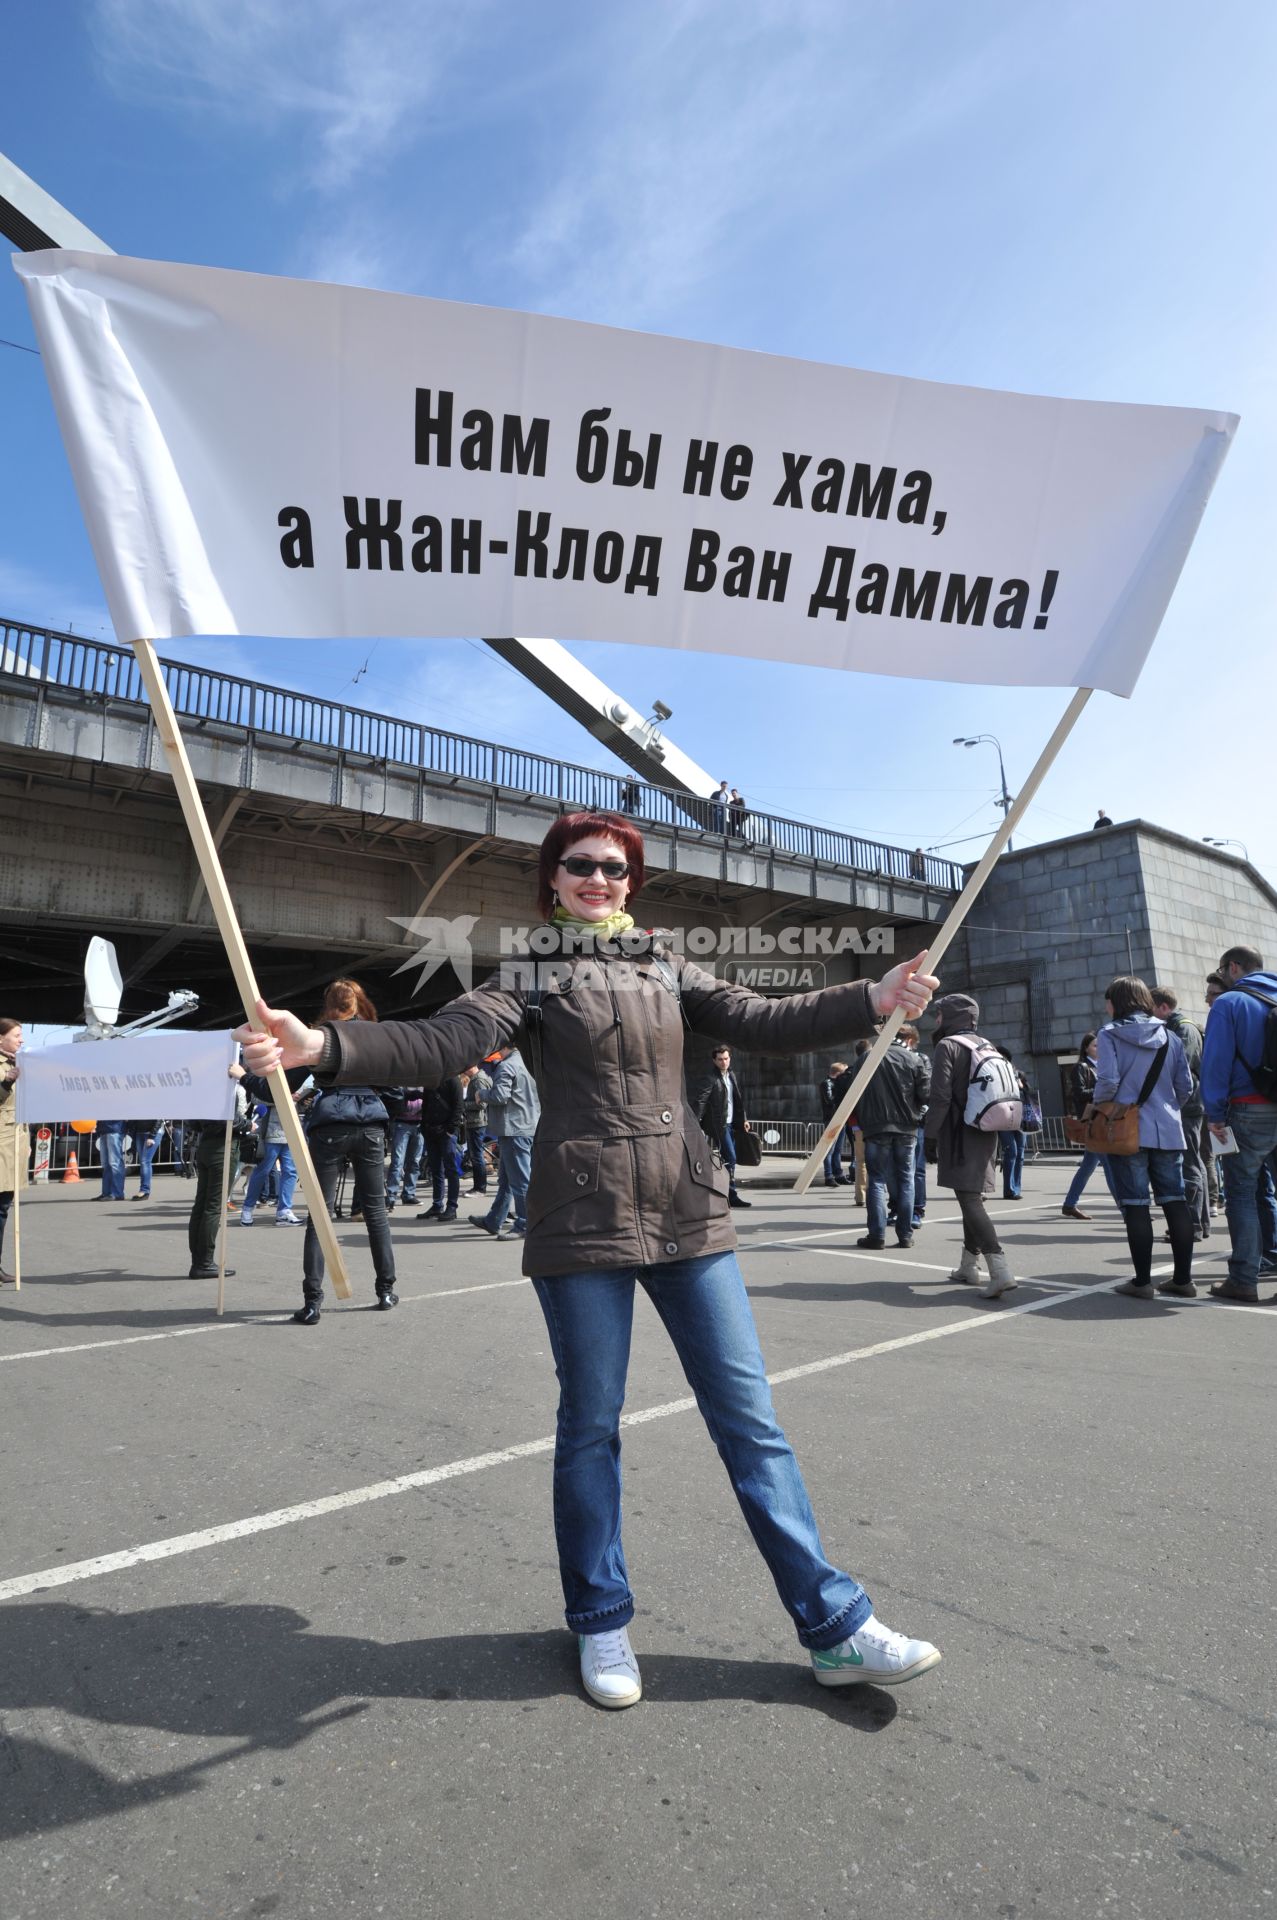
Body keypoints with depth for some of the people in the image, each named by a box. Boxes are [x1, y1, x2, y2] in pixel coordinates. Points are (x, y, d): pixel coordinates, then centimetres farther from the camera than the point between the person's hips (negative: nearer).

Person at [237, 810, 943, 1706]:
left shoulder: (668, 970, 12)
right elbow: (439, 1041, -12)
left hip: (689, 1214, 3)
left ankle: (836, 1627, 22)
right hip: (584, 1224, -3)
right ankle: (602, 1624, 33)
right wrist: (320, 1045, -28)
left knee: (751, 1420, 8)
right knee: (590, 1425, 11)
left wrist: (874, 999, -9)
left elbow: (763, 1022, 4)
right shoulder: (533, 977, 2)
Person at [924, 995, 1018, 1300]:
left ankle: (1001, 1271, -22)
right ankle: (969, 1266, 27)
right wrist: (992, 1125, 20)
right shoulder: (987, 1047, 14)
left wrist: (930, 1134, -11)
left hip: (960, 1135, -8)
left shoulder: (947, 1046, -9)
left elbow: (941, 1096, -16)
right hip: (986, 1133, 8)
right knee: (974, 1198, 17)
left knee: (969, 1200, -11)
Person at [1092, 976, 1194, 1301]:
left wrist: (1097, 1107, 3)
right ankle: (1183, 1279, 15)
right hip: (1168, 1131, 4)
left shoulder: (1110, 1034, -5)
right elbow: (1186, 1087, 7)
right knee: (1175, 1201, 9)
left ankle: (1142, 1281, 4)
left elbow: (1107, 1081, -15)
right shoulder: (1168, 1037, 8)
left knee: (1135, 1205, 0)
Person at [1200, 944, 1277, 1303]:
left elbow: (1216, 1061, -13)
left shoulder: (1229, 1002, -6)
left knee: (1241, 1193, 0)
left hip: (1248, 1112, -6)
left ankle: (1244, 1280, 1)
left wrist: (1214, 1114, -9)